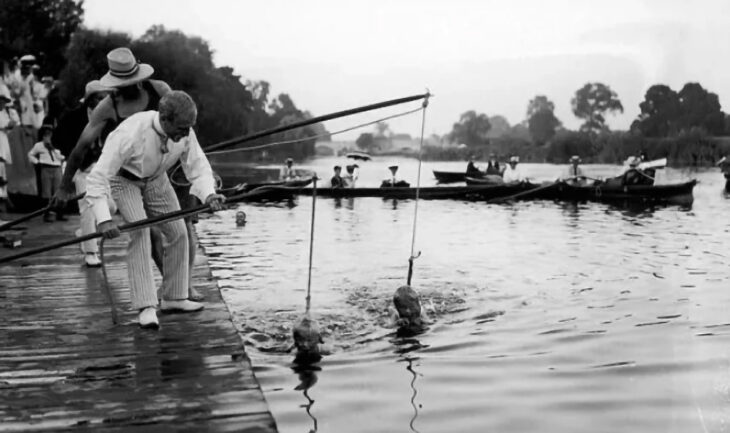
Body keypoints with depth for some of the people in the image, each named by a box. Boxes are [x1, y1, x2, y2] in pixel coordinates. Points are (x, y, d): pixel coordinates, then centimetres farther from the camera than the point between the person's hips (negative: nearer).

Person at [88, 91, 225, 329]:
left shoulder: (185, 133, -24)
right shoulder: (130, 133, -39)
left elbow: (198, 168, -14)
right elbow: (98, 177, -36)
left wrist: (208, 194, -35)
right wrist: (103, 218, -45)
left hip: (156, 178, 5)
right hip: (124, 179, -5)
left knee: (178, 233, 2)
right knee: (140, 232, -23)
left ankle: (173, 298, 18)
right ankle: (146, 307, -20)